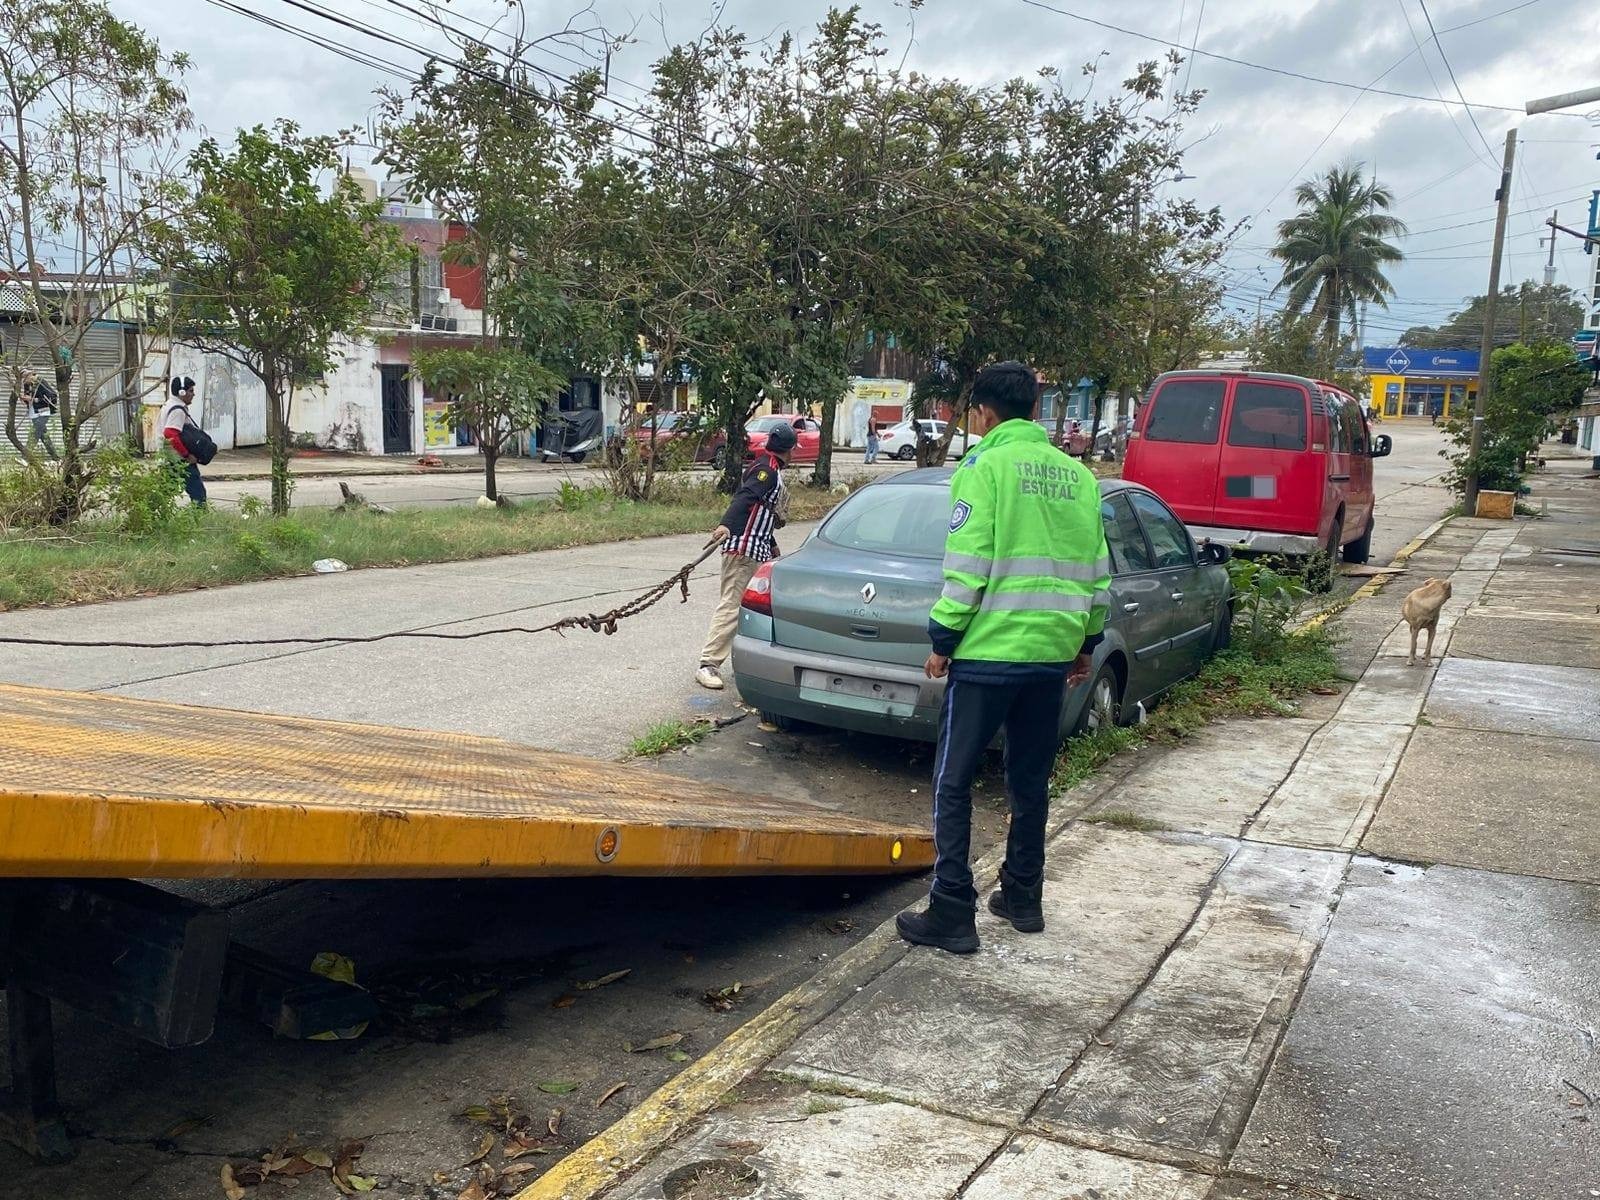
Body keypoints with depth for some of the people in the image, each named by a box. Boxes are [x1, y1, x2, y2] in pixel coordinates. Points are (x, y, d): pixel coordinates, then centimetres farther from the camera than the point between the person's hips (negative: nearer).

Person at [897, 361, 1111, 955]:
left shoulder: (985, 467, -9)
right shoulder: (1077, 475, 9)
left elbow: (967, 568, -15)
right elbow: (1097, 570, 12)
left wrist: (941, 641, -5)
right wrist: (1086, 642, 22)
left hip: (987, 653, -6)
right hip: (1052, 654, 6)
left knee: (953, 784, 2)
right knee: (1030, 781, 18)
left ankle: (952, 915, 2)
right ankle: (1023, 899, 28)